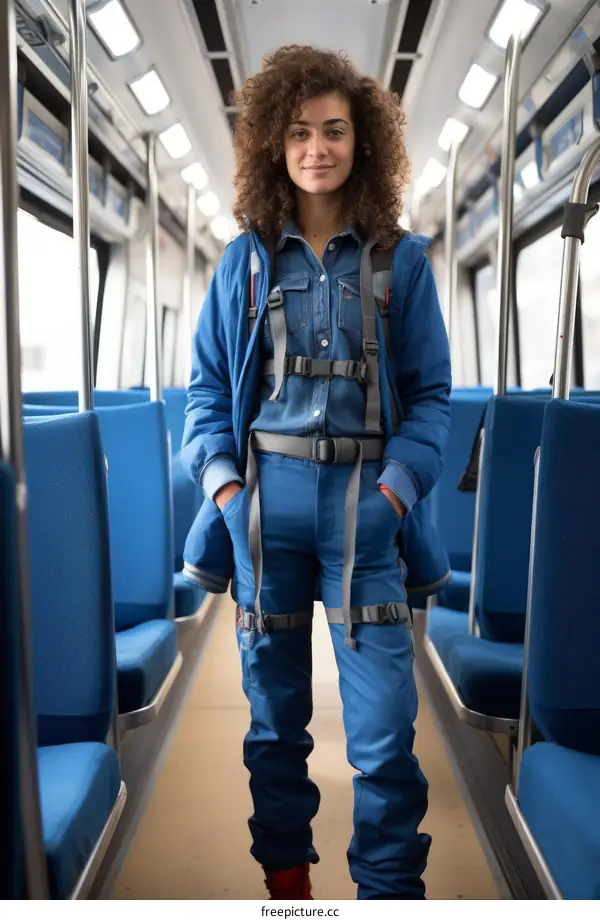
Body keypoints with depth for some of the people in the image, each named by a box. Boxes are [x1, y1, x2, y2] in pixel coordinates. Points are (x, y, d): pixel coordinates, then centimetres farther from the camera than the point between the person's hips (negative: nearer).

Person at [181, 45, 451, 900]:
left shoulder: (401, 260, 5)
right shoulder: (245, 260, 7)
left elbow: (431, 393, 4)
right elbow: (207, 384, 8)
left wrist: (397, 488, -9)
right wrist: (223, 483, -4)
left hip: (362, 499, -1)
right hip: (264, 498, 2)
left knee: (384, 722, -5)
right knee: (275, 706, 13)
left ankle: (390, 888, 16)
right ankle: (284, 871, 32)